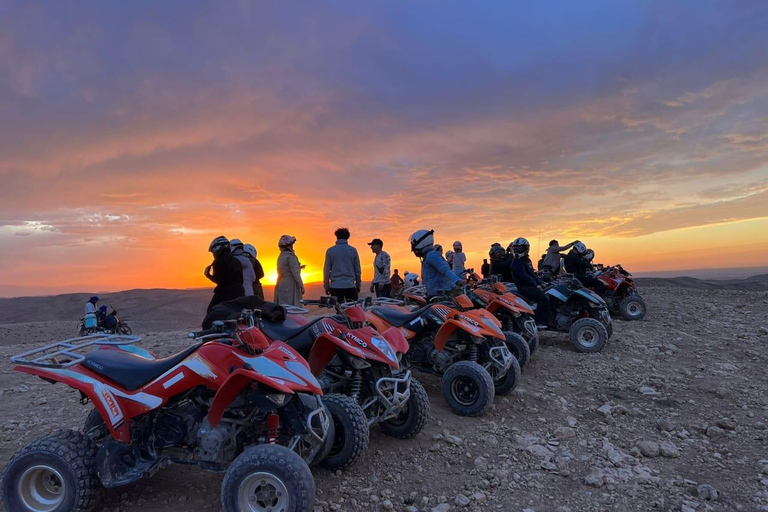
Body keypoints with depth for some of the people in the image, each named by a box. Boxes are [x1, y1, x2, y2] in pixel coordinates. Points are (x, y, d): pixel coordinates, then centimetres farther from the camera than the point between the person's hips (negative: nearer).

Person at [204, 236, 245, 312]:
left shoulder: (218, 261, -8)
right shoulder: (236, 261, 14)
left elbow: (218, 280, -13)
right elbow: (241, 280, 14)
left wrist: (207, 274, 1)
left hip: (224, 293, -7)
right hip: (239, 293, 7)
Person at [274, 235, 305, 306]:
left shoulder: (280, 257, 14)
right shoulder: (290, 255, -11)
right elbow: (295, 273, -17)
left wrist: (298, 267, 31)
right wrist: (301, 286, -14)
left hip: (281, 285, 9)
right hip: (290, 286, -9)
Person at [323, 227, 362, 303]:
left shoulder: (330, 251, 1)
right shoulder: (353, 250, 2)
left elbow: (326, 270, 1)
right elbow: (358, 270, 5)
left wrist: (326, 286, 9)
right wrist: (358, 285, 15)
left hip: (335, 286, 0)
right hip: (350, 286, 0)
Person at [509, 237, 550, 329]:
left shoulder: (526, 260, 19)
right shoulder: (517, 262, -10)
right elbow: (523, 276, -20)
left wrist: (541, 282, 8)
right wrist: (535, 285, -21)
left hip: (530, 285, 10)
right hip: (523, 287, -10)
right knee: (543, 299, -24)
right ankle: (539, 322, -23)